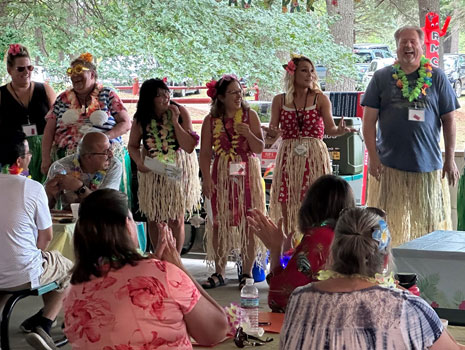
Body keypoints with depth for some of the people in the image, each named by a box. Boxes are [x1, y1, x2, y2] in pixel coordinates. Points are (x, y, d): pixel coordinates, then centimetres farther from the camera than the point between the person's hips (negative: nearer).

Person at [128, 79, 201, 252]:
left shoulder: (181, 112, -14)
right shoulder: (141, 119, -9)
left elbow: (189, 147, -18)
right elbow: (132, 146, 5)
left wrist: (175, 122, -25)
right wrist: (139, 163, -15)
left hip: (178, 170, -2)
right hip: (152, 171, 2)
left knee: (176, 220, 2)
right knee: (154, 218, 8)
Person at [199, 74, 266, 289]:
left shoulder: (249, 115, 3)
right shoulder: (211, 120, 4)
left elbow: (260, 148, 0)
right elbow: (205, 153, 3)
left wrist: (249, 134, -19)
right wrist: (206, 179, -6)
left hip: (248, 174, -1)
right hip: (222, 175, 1)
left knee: (248, 223, -3)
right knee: (220, 223, 2)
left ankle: (247, 272, 7)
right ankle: (219, 273, 12)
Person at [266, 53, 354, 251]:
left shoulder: (320, 99, 3)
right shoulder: (280, 100, 7)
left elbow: (329, 128, -7)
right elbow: (272, 131, 5)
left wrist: (339, 130, -29)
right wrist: (272, 134, -19)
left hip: (315, 156, -1)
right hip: (288, 157, 1)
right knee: (287, 200, 0)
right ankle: (288, 246, 11)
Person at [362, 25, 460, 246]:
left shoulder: (436, 78, 5)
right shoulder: (381, 78, 4)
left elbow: (449, 120, 6)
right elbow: (369, 120, 2)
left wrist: (450, 159, 2)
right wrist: (373, 157, -5)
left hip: (428, 165, 0)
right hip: (388, 165, 0)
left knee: (430, 224, 6)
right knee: (385, 226, 4)